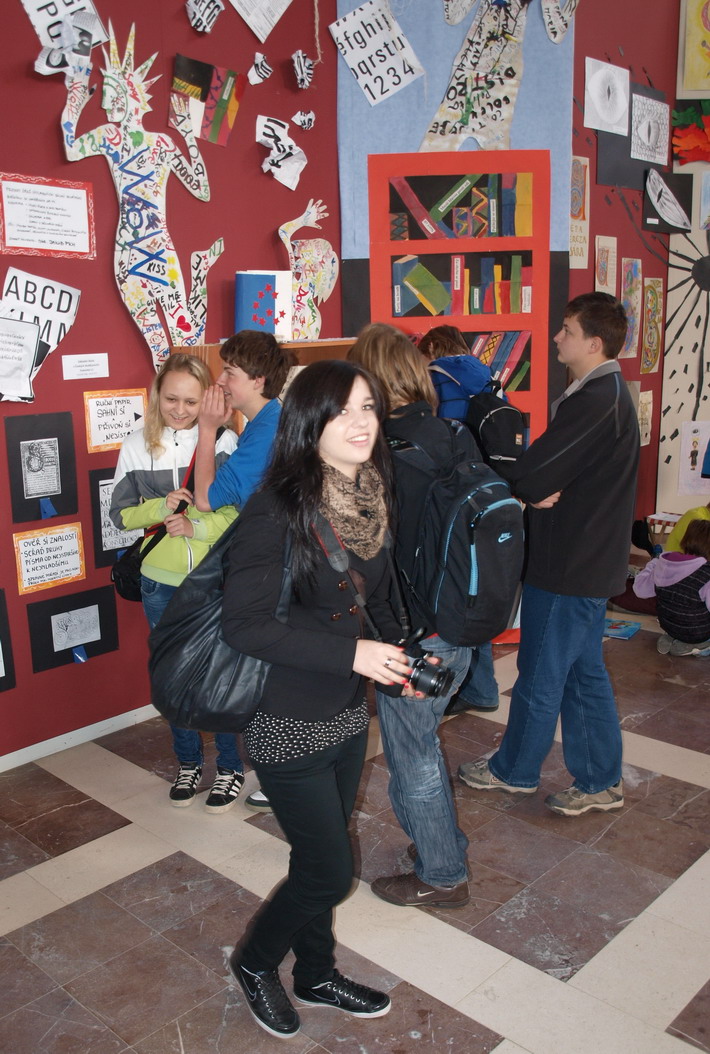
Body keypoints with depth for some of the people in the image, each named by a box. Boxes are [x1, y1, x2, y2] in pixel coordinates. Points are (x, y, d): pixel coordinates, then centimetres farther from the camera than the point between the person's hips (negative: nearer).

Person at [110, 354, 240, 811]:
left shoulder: (224, 441, -8)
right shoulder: (137, 446, 0)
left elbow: (243, 511, -8)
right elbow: (120, 514, 3)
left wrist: (196, 526, -22)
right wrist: (161, 507, -15)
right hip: (162, 583, 3)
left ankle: (230, 767, 25)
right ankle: (188, 762, 34)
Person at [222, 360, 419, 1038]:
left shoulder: (369, 501, -1)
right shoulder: (278, 510, -23)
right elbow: (245, 623, -26)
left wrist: (396, 654, -5)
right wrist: (351, 652, -28)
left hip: (347, 715, 7)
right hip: (288, 724, -6)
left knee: (320, 860, 23)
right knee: (330, 871, 5)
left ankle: (316, 975, 46)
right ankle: (255, 961, 35)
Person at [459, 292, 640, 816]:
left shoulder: (596, 401, -21)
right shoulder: (608, 393, 13)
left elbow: (536, 470, -22)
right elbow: (561, 466, 9)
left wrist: (523, 490, -2)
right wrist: (535, 490, -10)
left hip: (568, 565, -10)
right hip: (591, 560, 10)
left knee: (541, 674, 7)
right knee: (585, 672, 17)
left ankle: (514, 770, 26)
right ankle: (601, 782, 28)